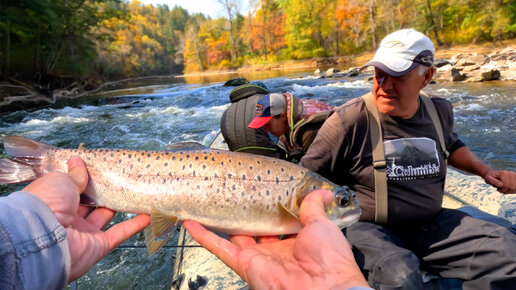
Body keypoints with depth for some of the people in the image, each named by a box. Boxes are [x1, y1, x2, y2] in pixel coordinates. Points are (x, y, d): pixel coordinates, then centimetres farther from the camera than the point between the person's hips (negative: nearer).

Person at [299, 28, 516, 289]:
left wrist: (486, 172, 13)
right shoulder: (348, 121, -16)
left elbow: (451, 145, 28)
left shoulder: (439, 111, 4)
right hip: (368, 228, -6)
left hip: (432, 225, 7)